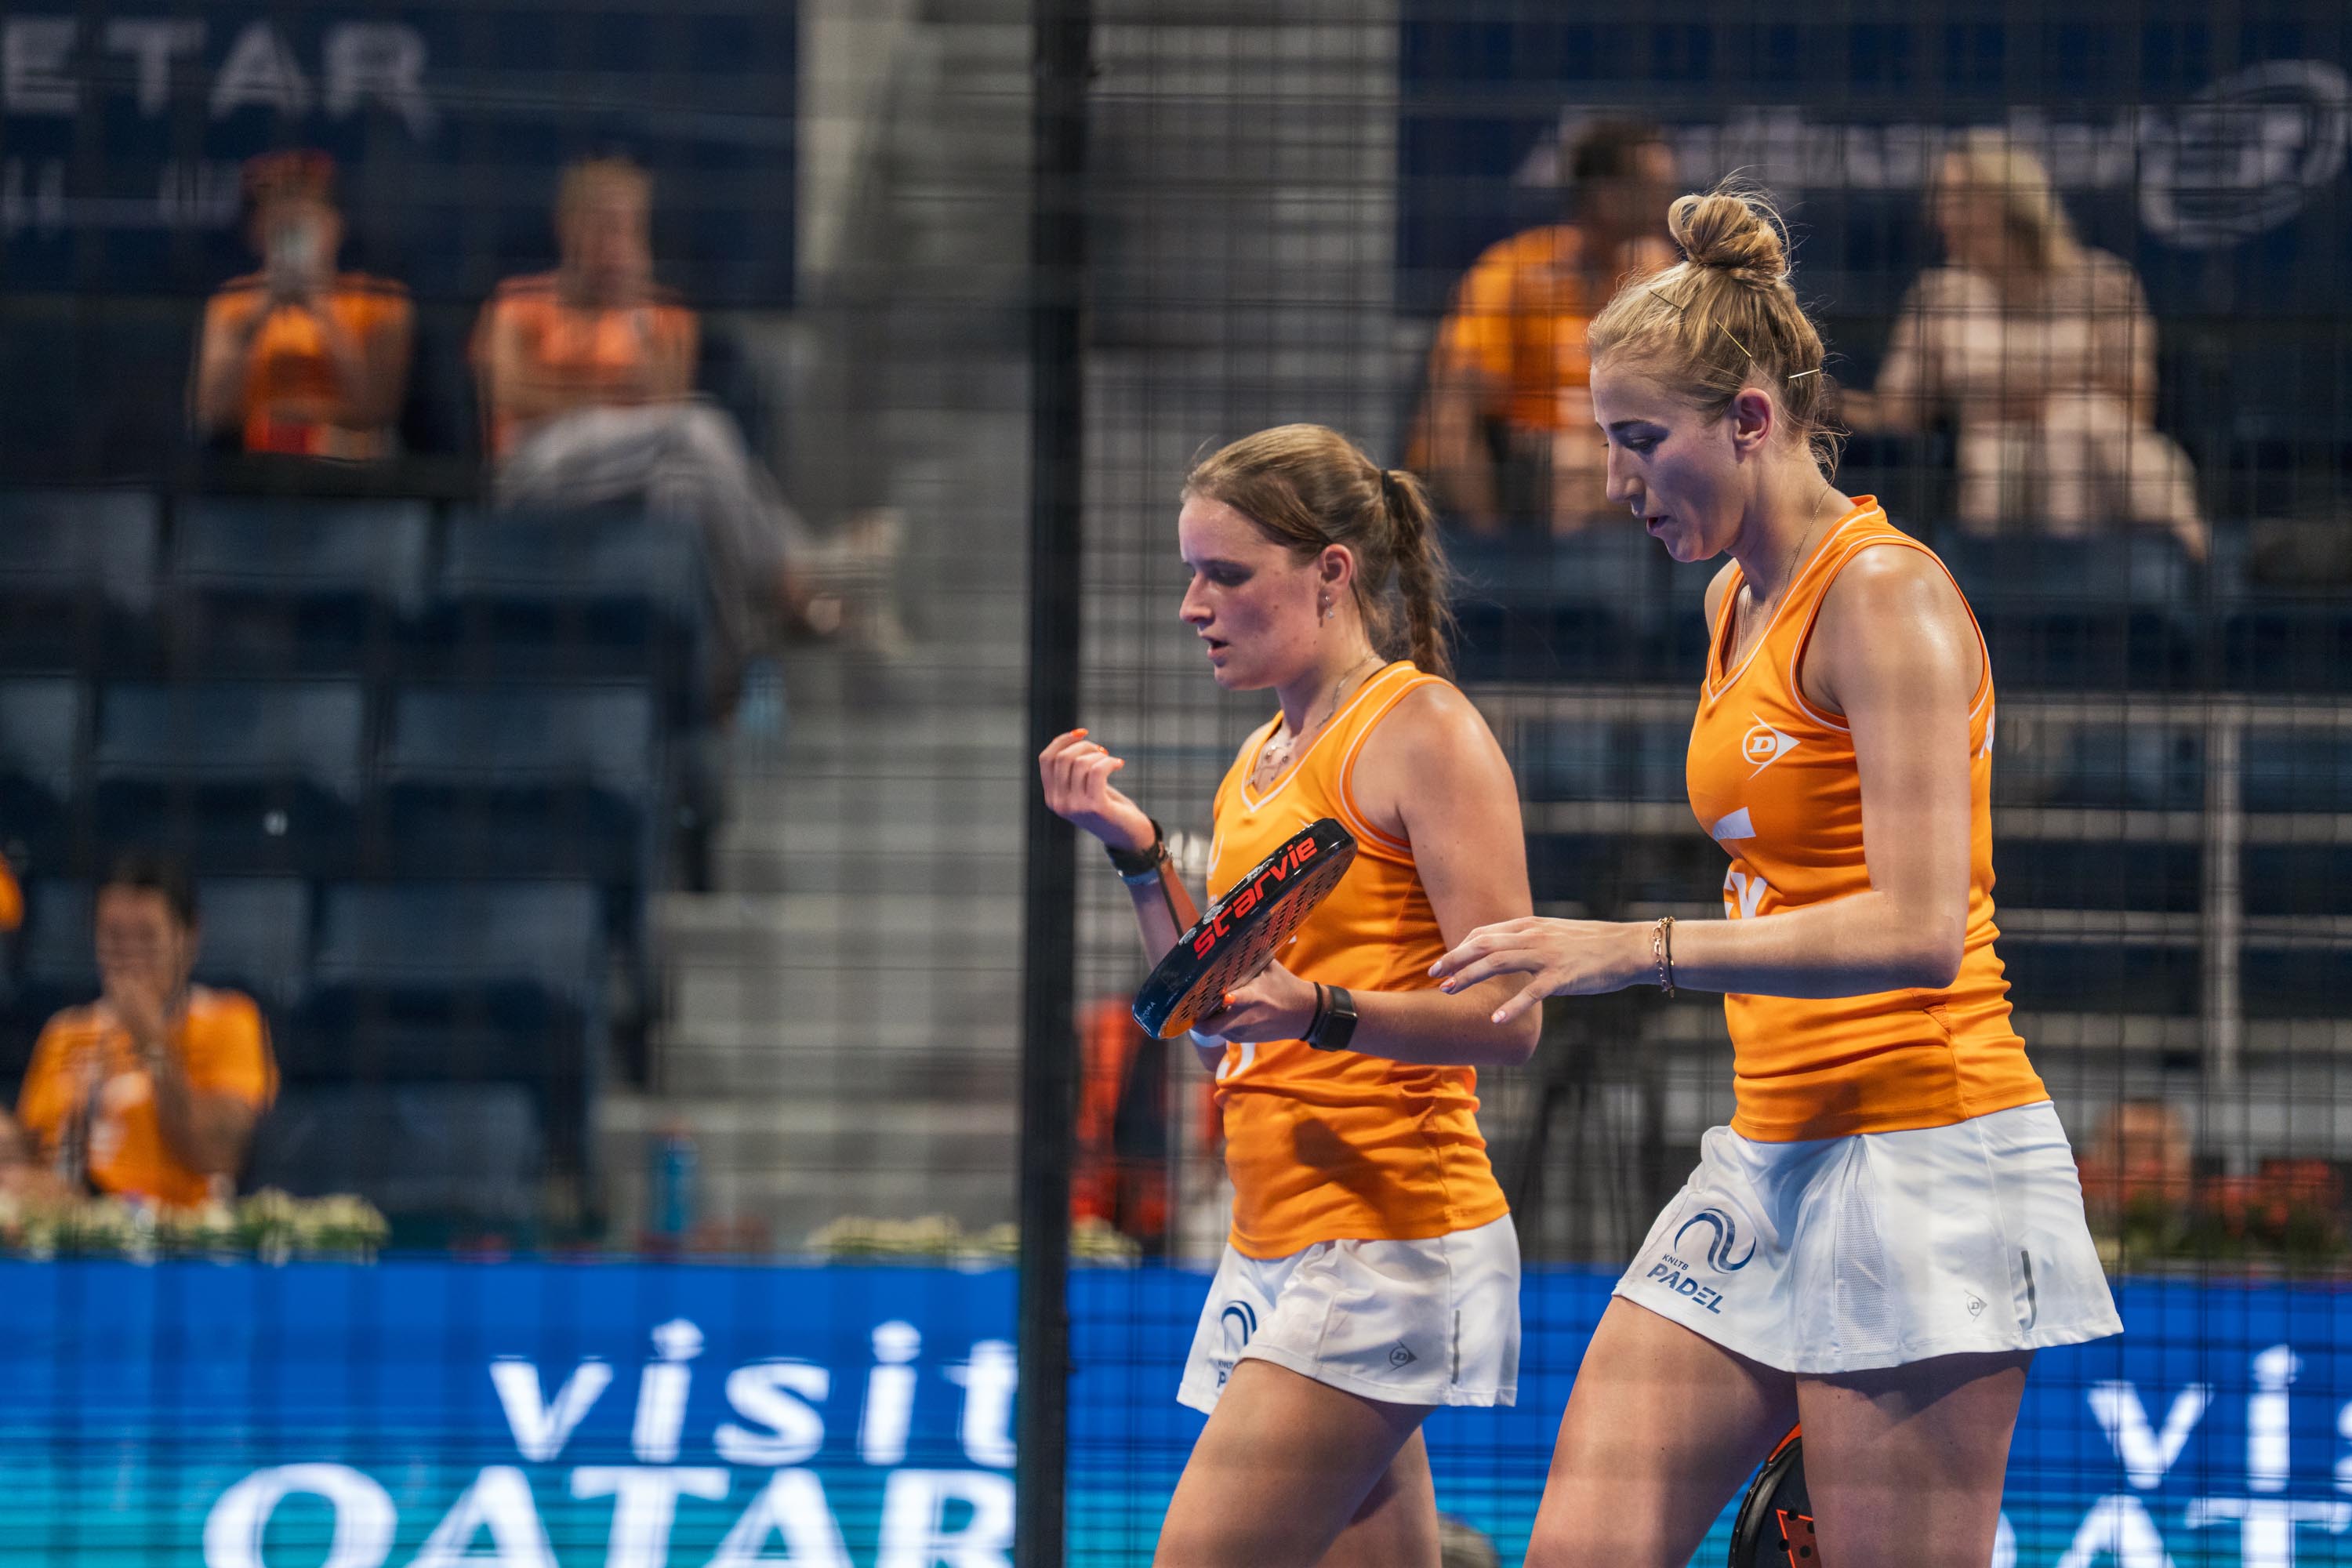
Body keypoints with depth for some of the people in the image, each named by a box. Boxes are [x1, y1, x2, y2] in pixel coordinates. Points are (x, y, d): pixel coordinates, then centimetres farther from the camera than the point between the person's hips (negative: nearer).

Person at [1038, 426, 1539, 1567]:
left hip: (1383, 1244, -9)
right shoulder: (1264, 757, 17)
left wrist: (1317, 1011, -27)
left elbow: (1507, 1017, -14)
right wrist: (1137, 854, 11)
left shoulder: (1422, 731, -8)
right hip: (1275, 1245, 9)